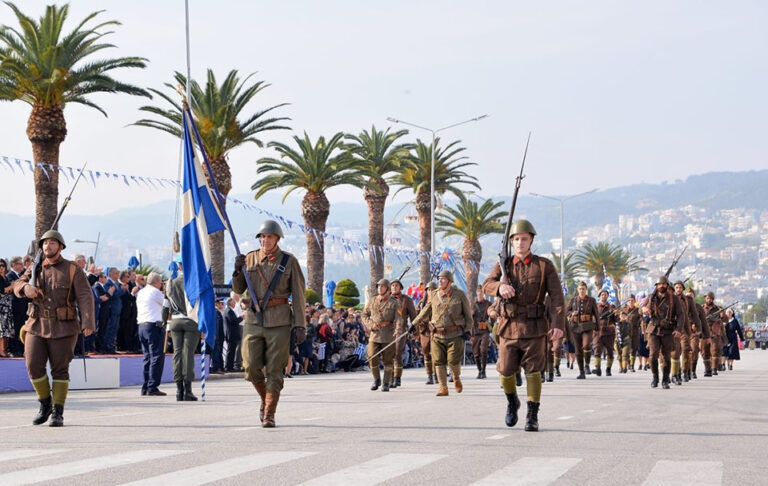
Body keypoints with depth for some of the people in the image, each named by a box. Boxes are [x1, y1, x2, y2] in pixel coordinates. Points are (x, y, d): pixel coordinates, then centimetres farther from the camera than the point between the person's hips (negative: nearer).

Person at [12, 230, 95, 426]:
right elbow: (17, 284, 7)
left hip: (62, 328, -4)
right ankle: (45, 405, 17)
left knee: (60, 370, -2)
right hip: (37, 325, 4)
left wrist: (88, 322, -22)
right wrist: (25, 287, -18)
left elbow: (85, 297, -9)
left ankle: (58, 413, 6)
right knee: (34, 366, -3)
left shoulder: (72, 270, -2)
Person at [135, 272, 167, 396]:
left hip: (141, 325, 9)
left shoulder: (140, 292, 17)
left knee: (148, 357, 12)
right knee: (157, 356, -8)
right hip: (154, 325, -9)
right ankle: (152, 388, -13)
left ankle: (145, 388, 11)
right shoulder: (155, 292, -7)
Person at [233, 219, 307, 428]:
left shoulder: (289, 262, 0)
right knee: (251, 367, -2)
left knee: (274, 371, -2)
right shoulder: (250, 259, 8)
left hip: (279, 322, -2)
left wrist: (300, 326, -5)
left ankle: (269, 415, 4)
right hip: (253, 319, 3)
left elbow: (298, 296, 0)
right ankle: (265, 400, 25)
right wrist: (238, 270, -7)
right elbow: (238, 289, 12)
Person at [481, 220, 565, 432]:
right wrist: (500, 286, -32)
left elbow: (557, 297, -6)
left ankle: (532, 416, 2)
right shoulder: (504, 265, 7)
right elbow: (487, 285, -8)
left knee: (533, 371, -5)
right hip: (509, 327, 2)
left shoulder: (544, 266, 0)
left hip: (534, 328, -2)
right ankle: (512, 403, 32)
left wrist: (558, 324, -19)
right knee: (505, 371, 4)